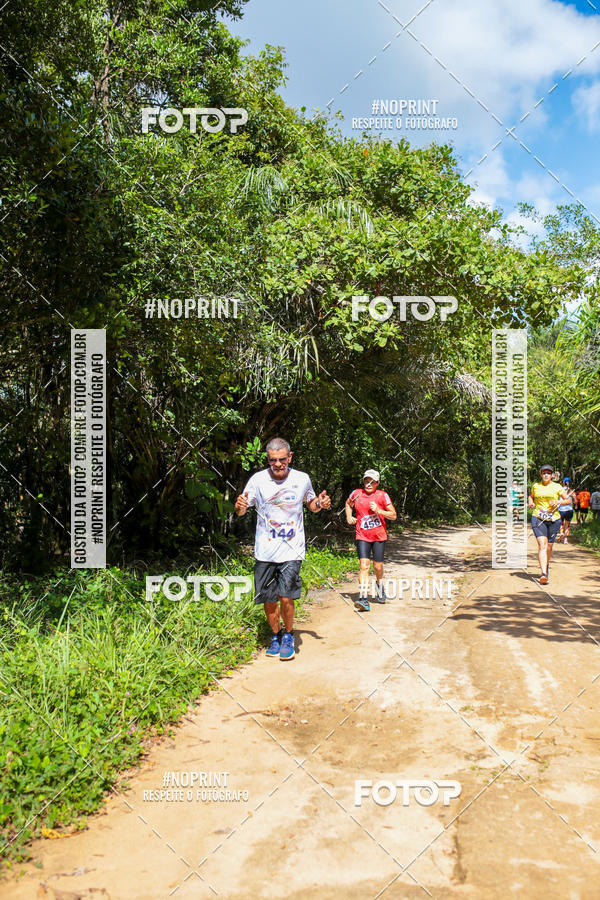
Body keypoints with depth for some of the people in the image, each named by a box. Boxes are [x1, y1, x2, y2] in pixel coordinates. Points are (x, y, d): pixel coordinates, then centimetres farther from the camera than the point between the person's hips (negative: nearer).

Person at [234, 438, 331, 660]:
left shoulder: (302, 479, 1)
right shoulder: (258, 480, -3)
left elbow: (311, 504, 18)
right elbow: (241, 511, 0)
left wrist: (320, 504, -5)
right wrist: (240, 506, -23)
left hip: (292, 550, -1)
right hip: (265, 550, 1)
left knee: (286, 597, -11)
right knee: (269, 600, 7)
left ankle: (288, 636, 15)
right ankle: (275, 636, 32)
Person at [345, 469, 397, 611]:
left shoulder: (382, 495, -4)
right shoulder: (357, 493, 2)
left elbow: (393, 516, -3)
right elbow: (348, 504, 24)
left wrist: (378, 511, -17)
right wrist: (349, 517, 8)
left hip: (379, 536, 0)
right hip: (362, 536, 0)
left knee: (377, 566, 8)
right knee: (364, 566, -13)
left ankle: (380, 589, 40)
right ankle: (363, 598, -19)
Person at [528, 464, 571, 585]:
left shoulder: (557, 487, 4)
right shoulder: (535, 486, 8)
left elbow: (568, 500, 6)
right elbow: (531, 496, 27)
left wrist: (558, 502, -12)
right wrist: (530, 503, 6)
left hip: (554, 519, 1)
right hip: (538, 518, -1)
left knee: (549, 546, 10)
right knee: (542, 544, -16)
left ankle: (546, 567, 37)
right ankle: (544, 574, -24)